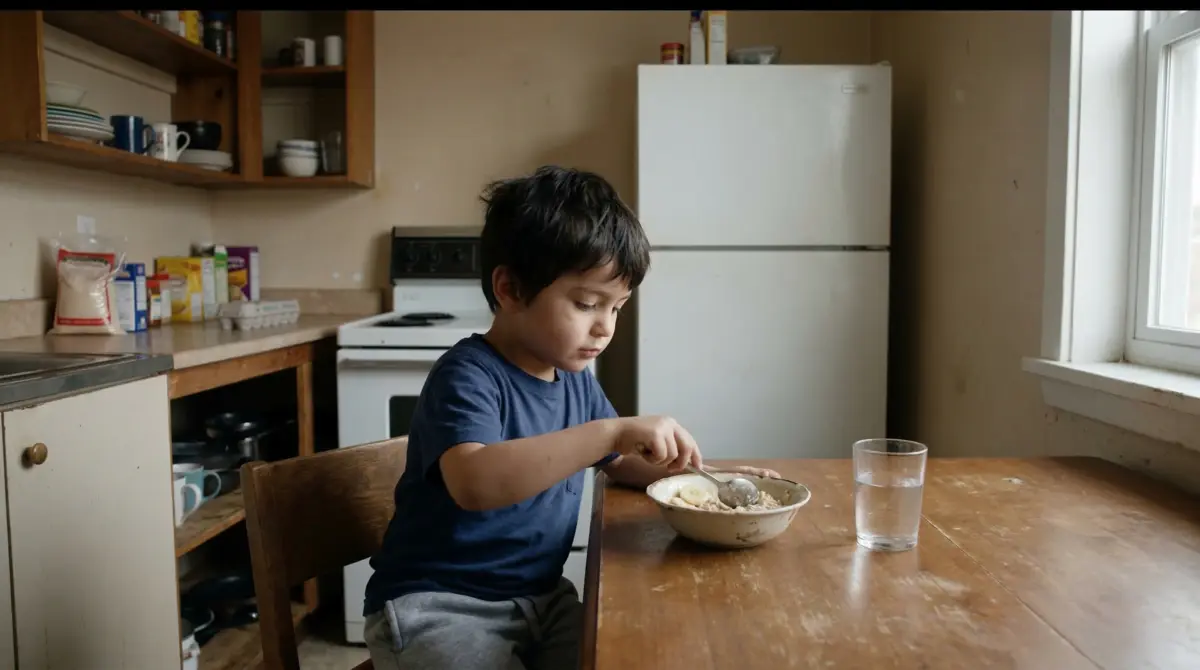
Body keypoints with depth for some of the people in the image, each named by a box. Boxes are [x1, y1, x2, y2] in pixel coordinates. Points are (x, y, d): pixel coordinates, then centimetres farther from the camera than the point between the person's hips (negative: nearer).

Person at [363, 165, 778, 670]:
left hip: (538, 596, 7)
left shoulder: (575, 379, 4)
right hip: (439, 606, -7)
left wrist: (704, 475, 4)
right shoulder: (468, 376, -20)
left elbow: (620, 465, 20)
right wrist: (613, 430, -40)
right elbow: (474, 483, -39)